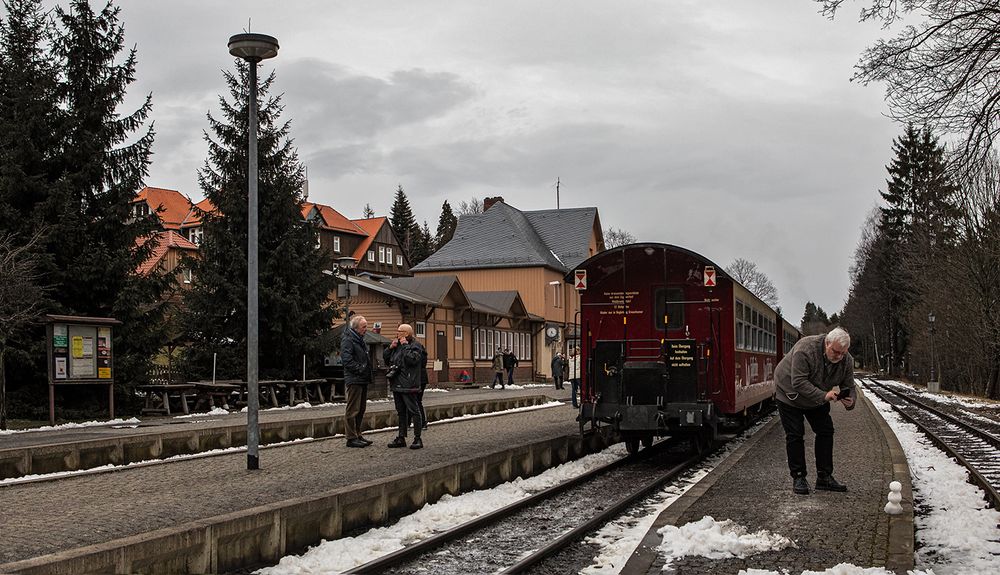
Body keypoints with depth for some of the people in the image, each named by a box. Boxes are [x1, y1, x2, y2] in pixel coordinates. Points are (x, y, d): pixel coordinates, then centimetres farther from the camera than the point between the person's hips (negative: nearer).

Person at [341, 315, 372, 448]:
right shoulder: (348, 340, -11)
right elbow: (347, 361, -20)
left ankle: (357, 435, 22)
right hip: (354, 380, -10)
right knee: (353, 410, -6)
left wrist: (368, 370, 15)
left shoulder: (360, 340, 19)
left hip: (363, 380, 10)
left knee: (361, 409, 14)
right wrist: (361, 369, -19)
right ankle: (351, 438, -2)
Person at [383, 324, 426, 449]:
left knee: (413, 410, -5)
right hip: (397, 384, 9)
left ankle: (417, 439, -1)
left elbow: (412, 359, -25)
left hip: (408, 386, -9)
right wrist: (390, 347, 5)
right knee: (401, 412, 13)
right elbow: (385, 358, 21)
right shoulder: (397, 345, 18)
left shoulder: (415, 345, -7)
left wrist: (405, 346, -16)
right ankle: (401, 438, 20)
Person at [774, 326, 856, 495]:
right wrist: (823, 395, -45)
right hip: (790, 394, -6)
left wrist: (849, 401, -31)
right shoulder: (805, 349, -37)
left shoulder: (847, 360, -17)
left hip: (818, 398, 6)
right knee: (794, 435, -6)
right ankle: (798, 477, 1)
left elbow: (848, 386, -8)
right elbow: (798, 382, -38)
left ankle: (824, 477, 8)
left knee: (826, 432, 1)